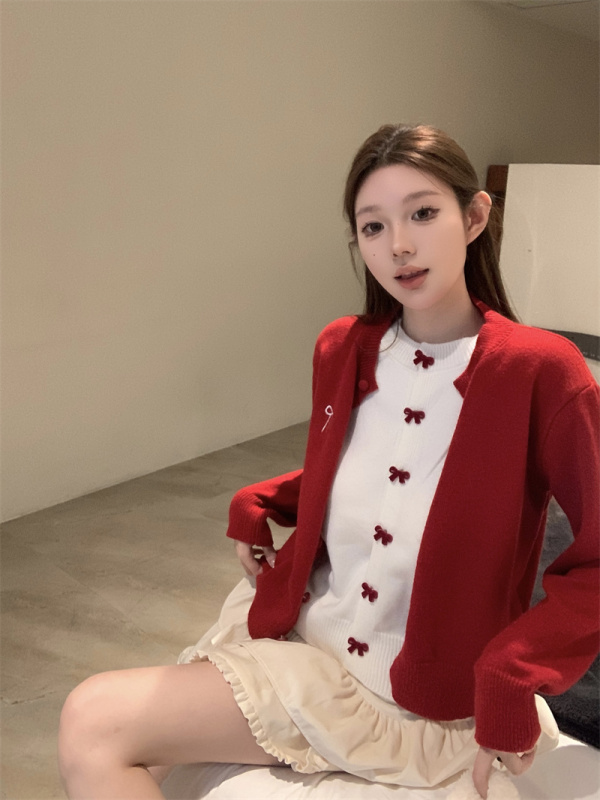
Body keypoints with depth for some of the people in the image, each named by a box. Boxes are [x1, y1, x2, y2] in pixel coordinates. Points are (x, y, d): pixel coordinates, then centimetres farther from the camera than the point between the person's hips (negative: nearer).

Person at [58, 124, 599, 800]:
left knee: (95, 725, -12)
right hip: (299, 634, 6)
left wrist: (510, 678, -19)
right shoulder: (340, 350, -2)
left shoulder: (541, 371, -19)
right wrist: (254, 505, 2)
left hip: (413, 705, -5)